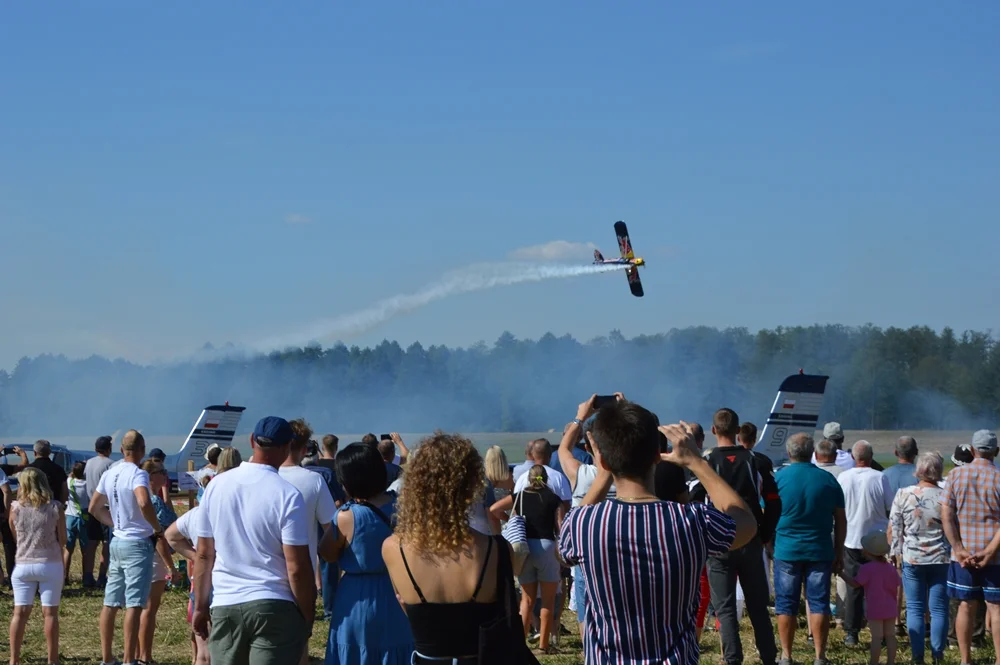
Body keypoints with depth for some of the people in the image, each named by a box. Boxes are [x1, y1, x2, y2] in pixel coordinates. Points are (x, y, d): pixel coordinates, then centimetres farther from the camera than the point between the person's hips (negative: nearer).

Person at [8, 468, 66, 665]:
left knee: (20, 612, 4)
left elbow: (15, 535, 11)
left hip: (23, 565, 1)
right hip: (50, 565, -1)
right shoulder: (55, 508, -4)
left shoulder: (16, 508, -2)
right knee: (50, 612, 3)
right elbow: (63, 540, 2)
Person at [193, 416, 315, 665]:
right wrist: (308, 616, -1)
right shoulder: (287, 494, -10)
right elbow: (297, 568, -11)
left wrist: (200, 607, 15)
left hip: (224, 605, 4)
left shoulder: (217, 485, 3)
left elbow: (204, 555, 8)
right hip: (274, 606, -4)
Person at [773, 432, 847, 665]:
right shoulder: (828, 480, 2)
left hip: (787, 550, -1)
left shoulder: (777, 478, -3)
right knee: (819, 603, 4)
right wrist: (839, 552, 12)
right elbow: (841, 520, 6)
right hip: (820, 551, 1)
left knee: (786, 605, 6)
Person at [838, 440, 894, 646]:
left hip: (851, 540, 1)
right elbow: (890, 509, -4)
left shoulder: (843, 478, -8)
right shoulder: (880, 478, -12)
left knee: (853, 588, 8)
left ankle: (851, 634, 8)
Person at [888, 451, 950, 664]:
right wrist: (955, 553, 12)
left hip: (912, 559, 0)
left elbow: (893, 529, -2)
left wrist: (896, 552, 8)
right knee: (939, 608, 7)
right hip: (941, 559, 0)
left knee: (915, 608, 6)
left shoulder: (903, 494, -6)